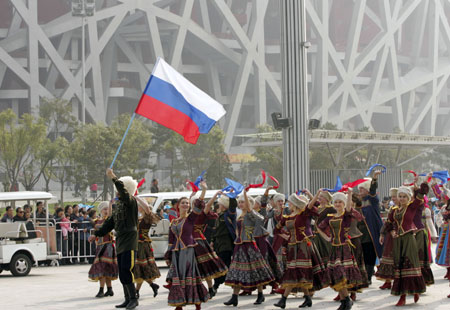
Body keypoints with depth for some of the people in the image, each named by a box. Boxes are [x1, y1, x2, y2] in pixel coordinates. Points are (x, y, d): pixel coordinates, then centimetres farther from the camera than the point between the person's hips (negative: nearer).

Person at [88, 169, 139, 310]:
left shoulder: (131, 201, -7)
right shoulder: (117, 204, 17)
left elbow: (124, 192, -30)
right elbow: (110, 222, 24)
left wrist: (113, 178, -37)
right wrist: (97, 234, 25)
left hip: (129, 241, -9)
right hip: (120, 241, 9)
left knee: (126, 270, -14)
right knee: (122, 273, 9)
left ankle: (133, 298, -7)